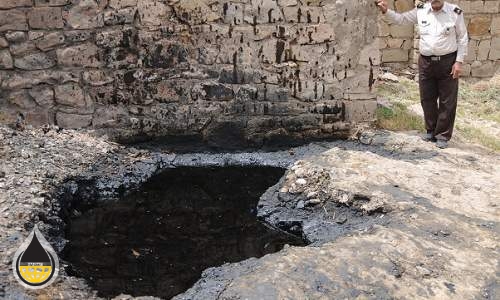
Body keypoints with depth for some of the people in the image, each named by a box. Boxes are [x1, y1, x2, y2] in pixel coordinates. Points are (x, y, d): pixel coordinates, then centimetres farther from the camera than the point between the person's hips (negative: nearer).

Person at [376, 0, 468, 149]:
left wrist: (459, 62, -7)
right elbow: (401, 19, 13)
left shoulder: (455, 12, -6)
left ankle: (443, 135, 14)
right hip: (425, 62, 3)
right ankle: (431, 131, 27)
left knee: (447, 101, 2)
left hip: (448, 62, -3)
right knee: (427, 99, 10)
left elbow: (462, 39, -1)